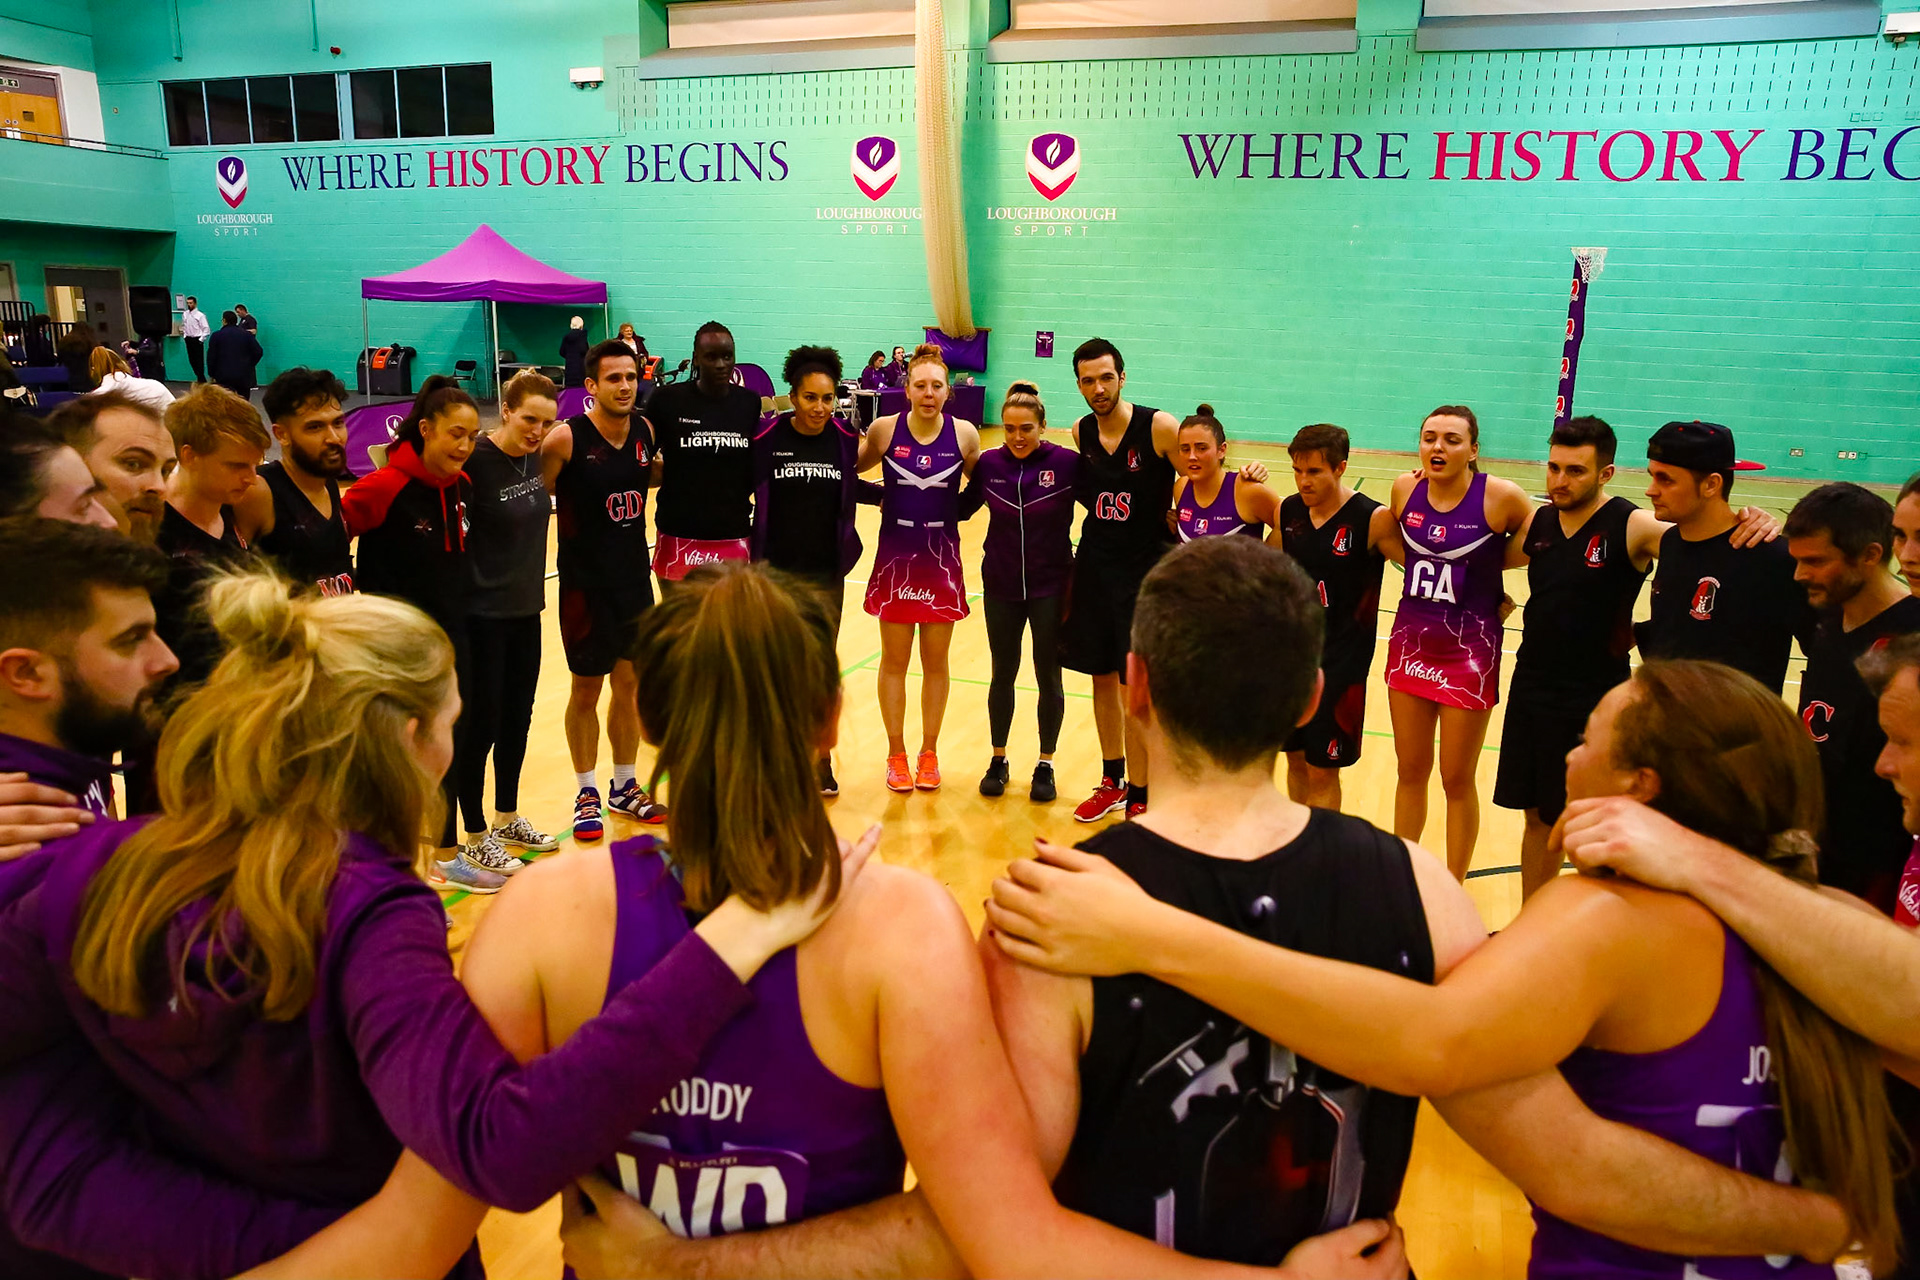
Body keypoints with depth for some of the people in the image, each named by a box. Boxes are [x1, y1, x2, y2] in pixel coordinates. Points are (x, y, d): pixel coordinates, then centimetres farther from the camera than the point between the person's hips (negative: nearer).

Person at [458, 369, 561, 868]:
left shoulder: (535, 455, 2)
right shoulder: (476, 459, -19)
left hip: (525, 607, 7)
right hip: (482, 613, -7)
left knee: (517, 718, 17)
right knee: (479, 724, 3)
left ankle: (507, 819, 34)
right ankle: (477, 837, 18)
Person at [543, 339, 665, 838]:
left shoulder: (644, 430, -1)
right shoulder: (566, 439, -17)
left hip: (634, 577, 5)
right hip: (586, 584, -5)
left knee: (630, 684, 14)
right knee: (586, 690, 7)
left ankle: (625, 787, 30)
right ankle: (587, 794, 24)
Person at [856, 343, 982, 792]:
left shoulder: (964, 434, -5)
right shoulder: (884, 430, -6)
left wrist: (953, 510, -5)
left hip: (941, 559, 0)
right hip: (895, 557, 0)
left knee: (935, 662, 10)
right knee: (894, 661, 8)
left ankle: (929, 753, 24)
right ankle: (896, 754, 22)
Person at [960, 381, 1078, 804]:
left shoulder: (1067, 463, -12)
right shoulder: (990, 463, -4)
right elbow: (962, 507, 8)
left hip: (1051, 588, -2)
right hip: (1001, 587, 2)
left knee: (1048, 677, 9)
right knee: (1003, 674, 13)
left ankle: (1045, 765, 25)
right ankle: (998, 760, 29)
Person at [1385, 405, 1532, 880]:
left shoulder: (1501, 496, -15)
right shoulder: (1405, 488, -3)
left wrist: (1496, 595, -6)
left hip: (1470, 650, -4)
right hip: (1411, 641, 4)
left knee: (1457, 779, 7)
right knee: (1410, 771, 14)